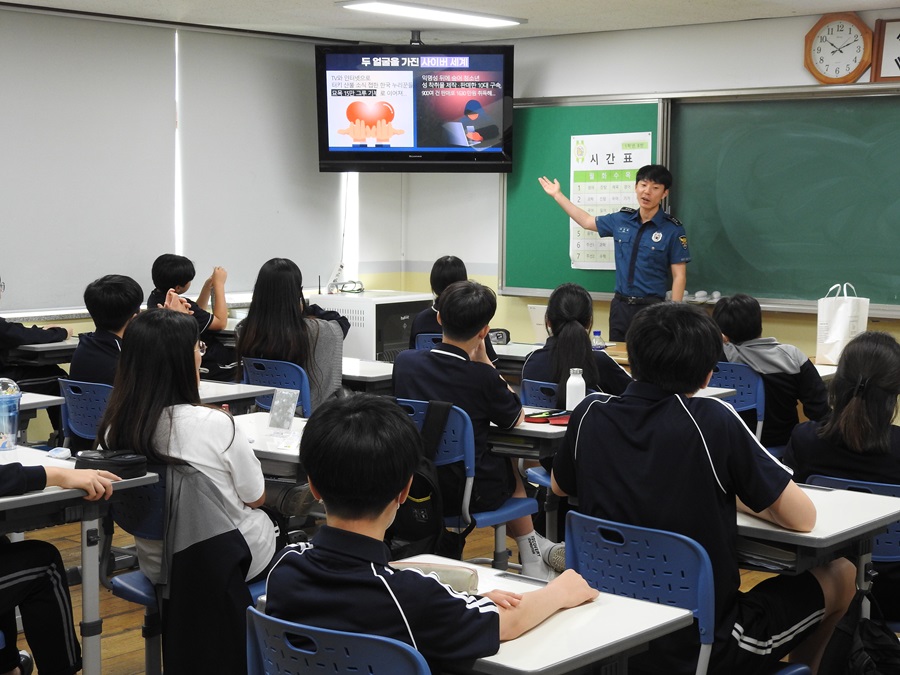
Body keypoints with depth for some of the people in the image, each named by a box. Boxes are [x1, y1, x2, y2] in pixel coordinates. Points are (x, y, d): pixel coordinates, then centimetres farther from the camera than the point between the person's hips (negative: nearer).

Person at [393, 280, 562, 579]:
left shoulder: (404, 361, -9)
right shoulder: (482, 376, -22)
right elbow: (515, 419, -1)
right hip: (468, 495, -4)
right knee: (510, 470, 31)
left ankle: (534, 553, 41)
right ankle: (533, 562, 41)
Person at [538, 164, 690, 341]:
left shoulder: (673, 230, -7)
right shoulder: (621, 219, 5)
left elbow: (679, 277, -6)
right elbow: (587, 221, 22)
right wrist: (557, 195, 26)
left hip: (651, 308, -4)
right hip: (620, 306, 4)